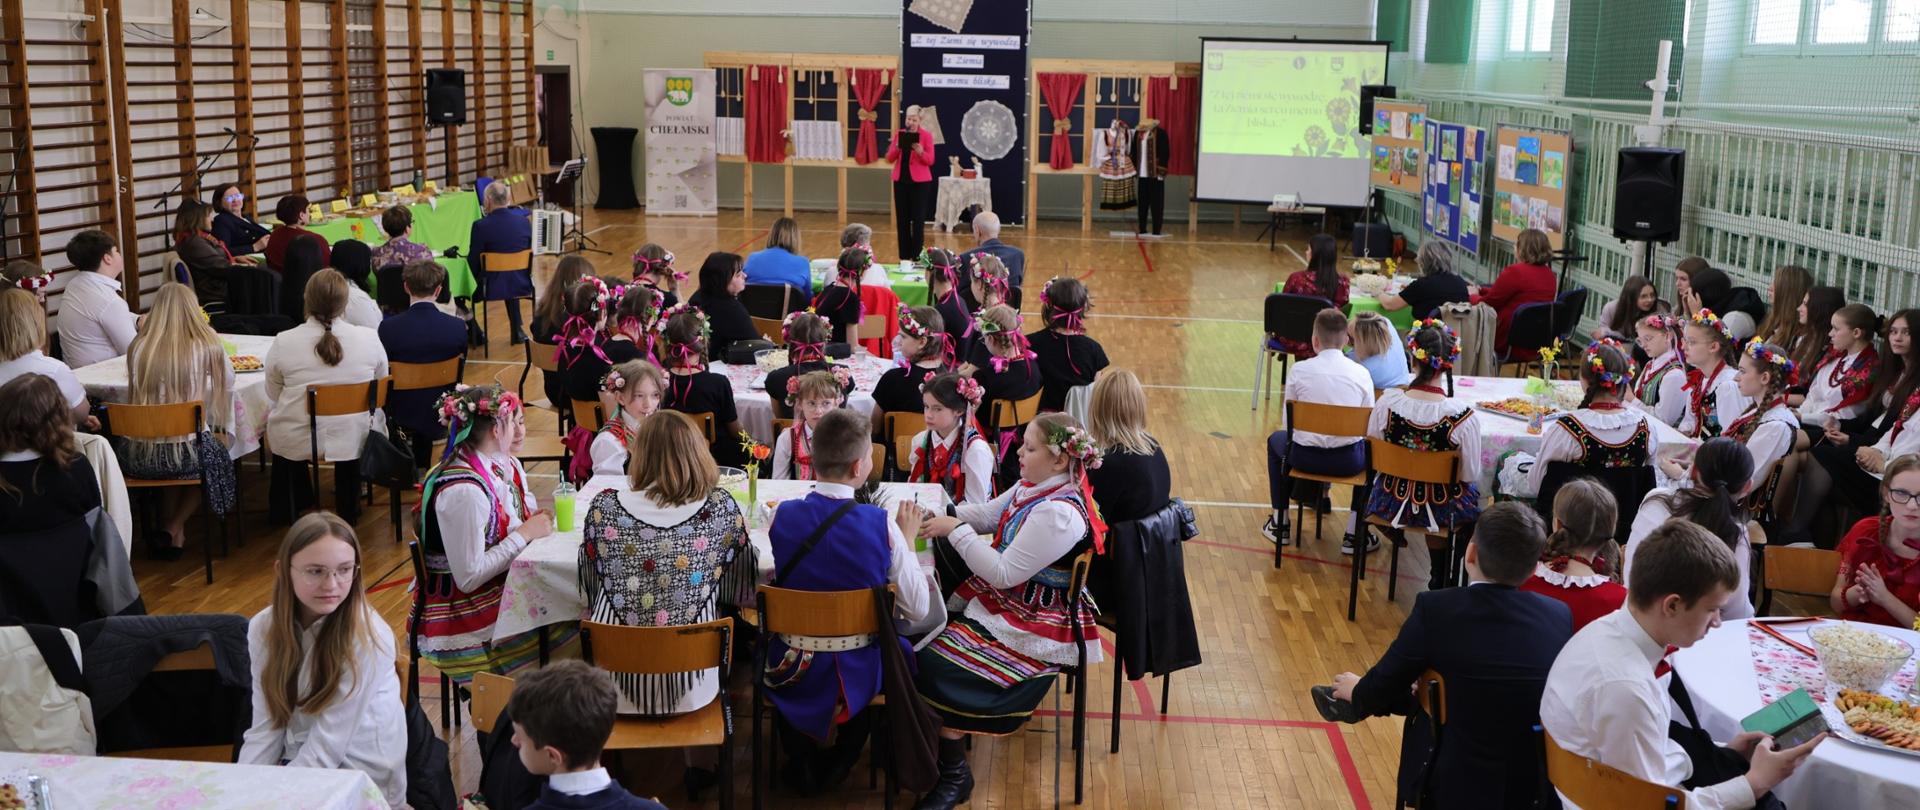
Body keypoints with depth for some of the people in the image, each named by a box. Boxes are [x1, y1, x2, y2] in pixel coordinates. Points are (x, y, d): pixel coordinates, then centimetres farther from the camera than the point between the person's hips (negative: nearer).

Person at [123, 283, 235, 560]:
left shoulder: (138, 348, -1)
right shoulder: (207, 348, -6)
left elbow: (136, 396, 14)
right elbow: (227, 384, 15)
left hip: (139, 457, 3)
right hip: (189, 454, -2)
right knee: (214, 454, 31)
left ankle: (168, 528, 33)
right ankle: (174, 529, 24)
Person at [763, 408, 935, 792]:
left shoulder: (782, 516, -16)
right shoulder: (882, 524, -21)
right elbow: (919, 610, -13)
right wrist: (908, 541, 0)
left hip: (791, 673, 1)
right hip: (857, 674, -1)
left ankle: (801, 762, 40)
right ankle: (838, 761, 43)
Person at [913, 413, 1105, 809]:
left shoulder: (1058, 515, -27)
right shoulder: (1034, 487, 2)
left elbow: (1002, 574, -26)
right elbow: (987, 513, 16)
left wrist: (956, 530, -20)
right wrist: (943, 513, -1)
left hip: (1032, 629, -10)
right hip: (1005, 602, 10)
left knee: (930, 663, -17)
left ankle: (955, 776, 1)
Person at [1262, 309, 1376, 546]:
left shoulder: (1299, 370, -4)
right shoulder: (1361, 373, -3)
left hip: (1305, 457, 0)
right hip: (1348, 461, 0)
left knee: (1276, 440, 33)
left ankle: (1279, 523, 37)